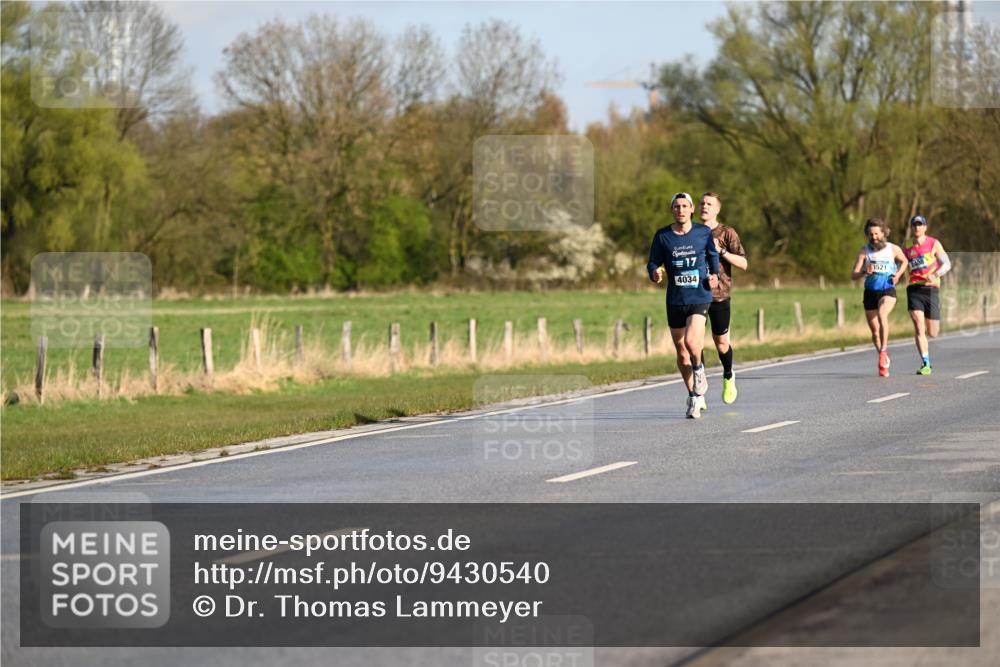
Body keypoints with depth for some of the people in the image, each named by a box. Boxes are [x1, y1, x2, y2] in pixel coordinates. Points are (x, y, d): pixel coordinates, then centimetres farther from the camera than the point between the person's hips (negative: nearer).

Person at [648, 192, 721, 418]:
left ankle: (699, 370, 10)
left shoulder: (704, 233, 2)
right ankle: (695, 397, 24)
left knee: (691, 341, -24)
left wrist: (714, 274, 3)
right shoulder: (662, 236, 1)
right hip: (675, 301, 2)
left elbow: (713, 255, 19)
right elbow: (653, 262, 5)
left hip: (700, 297, -2)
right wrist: (655, 274, -16)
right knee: (682, 354, 7)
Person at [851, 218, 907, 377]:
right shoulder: (864, 251, -2)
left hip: (888, 291, -2)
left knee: (882, 315, -33)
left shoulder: (893, 249, -1)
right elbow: (853, 276, -5)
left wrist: (898, 274, 2)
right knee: (875, 331, 8)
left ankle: (884, 350, -30)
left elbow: (904, 261, 21)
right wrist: (865, 272, -26)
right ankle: (884, 362, 29)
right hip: (870, 292, 2)